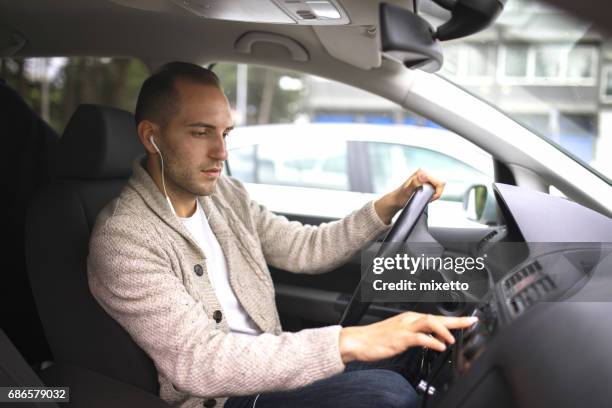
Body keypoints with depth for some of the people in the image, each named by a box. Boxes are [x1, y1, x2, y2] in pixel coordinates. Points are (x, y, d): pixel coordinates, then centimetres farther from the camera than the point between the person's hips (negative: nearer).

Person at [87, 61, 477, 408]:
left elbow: (307, 249, 11)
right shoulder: (123, 240, -22)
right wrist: (351, 342, -40)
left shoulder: (223, 194, 3)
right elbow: (199, 362, -33)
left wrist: (387, 206, -4)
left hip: (265, 366, 7)